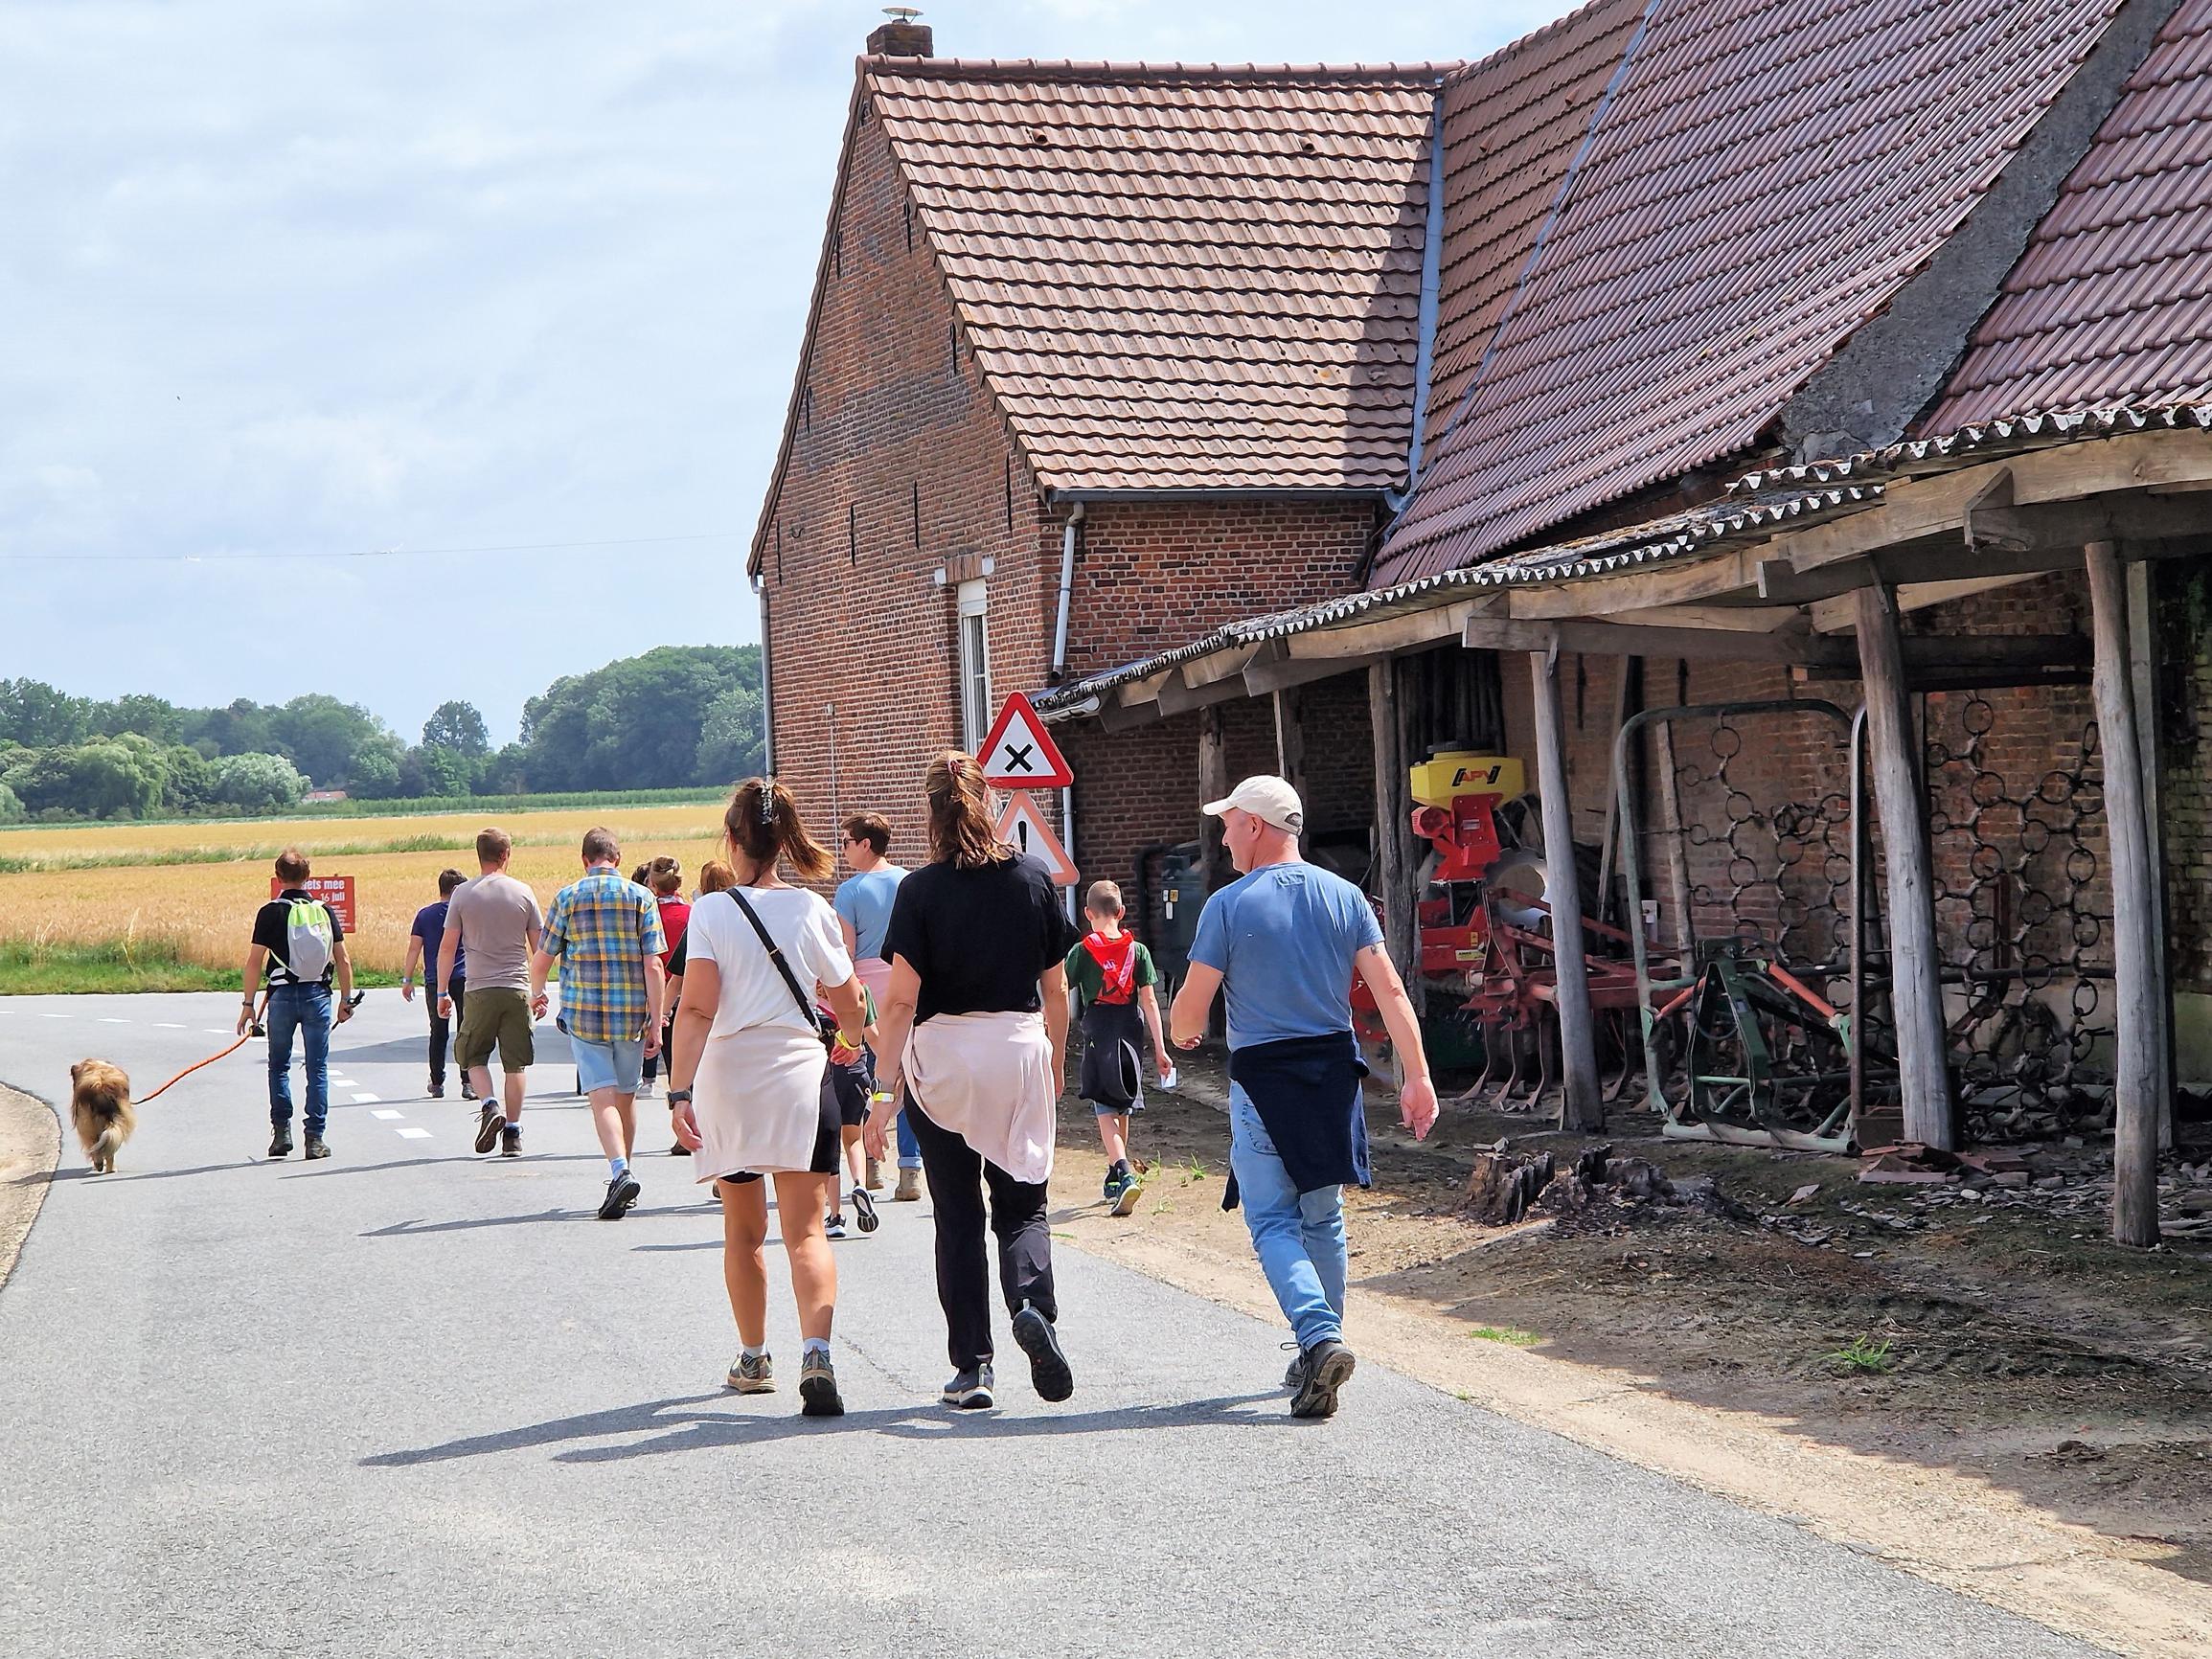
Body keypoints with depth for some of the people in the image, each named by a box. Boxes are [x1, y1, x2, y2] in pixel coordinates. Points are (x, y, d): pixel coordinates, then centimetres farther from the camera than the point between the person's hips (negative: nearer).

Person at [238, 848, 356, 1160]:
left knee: (279, 1066, 13)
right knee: (317, 1069, 5)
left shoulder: (270, 913, -4)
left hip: (283, 994, -1)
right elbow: (343, 961, 4)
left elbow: (254, 962, -5)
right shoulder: (325, 911, 4)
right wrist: (346, 1000, 13)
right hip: (318, 994, 1)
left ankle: (281, 1131, 6)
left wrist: (248, 1004, 1)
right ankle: (315, 1138, 2)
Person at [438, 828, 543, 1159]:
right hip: (517, 988, 1)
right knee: (515, 1063, 6)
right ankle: (512, 1133, 5)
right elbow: (539, 948, 6)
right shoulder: (523, 893, 2)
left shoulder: (463, 894, -1)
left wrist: (442, 992, 8)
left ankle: (489, 1105, -11)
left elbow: (448, 947, 0)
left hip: (480, 990, -1)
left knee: (473, 1057, 13)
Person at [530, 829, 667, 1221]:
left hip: (583, 1012, -1)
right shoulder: (640, 897, 1)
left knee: (603, 1096, -7)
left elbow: (542, 960, 6)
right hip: (631, 1013, 1)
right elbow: (652, 966, -4)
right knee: (627, 1094, 15)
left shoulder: (567, 897, 1)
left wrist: (536, 995, 28)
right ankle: (622, 1176, 26)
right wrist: (656, 1024, -1)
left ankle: (620, 1171, -27)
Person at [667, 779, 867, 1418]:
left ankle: (754, 1359, 28)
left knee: (743, 1233, 16)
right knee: (805, 1230, -3)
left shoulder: (711, 911, -6)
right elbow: (848, 1000, 10)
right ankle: (817, 1353, -24)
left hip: (728, 1078, 0)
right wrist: (851, 1042, 31)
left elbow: (696, 1007, -15)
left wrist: (680, 1090, -17)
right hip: (801, 1073, 0)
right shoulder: (812, 910, 0)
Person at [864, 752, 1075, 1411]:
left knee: (959, 1214, 8)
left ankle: (971, 1367, 7)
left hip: (941, 1055, -1)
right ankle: (1033, 1304, -19)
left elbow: (901, 998, -10)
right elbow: (1056, 990, 6)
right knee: (1021, 1203, 10)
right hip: (1020, 1048, 2)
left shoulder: (920, 890, -7)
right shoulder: (1034, 879, 1)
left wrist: (886, 1089, -7)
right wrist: (1056, 1062, 20)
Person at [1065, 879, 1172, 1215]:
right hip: (1130, 1035, 3)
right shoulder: (1137, 951, 2)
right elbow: (1149, 1001, 1)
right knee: (1121, 1110, 17)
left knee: (1105, 1112, -5)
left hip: (1098, 1035, -3)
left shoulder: (1081, 952, -5)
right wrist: (1160, 1048, 3)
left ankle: (1125, 1176, -25)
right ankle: (1115, 1177, 29)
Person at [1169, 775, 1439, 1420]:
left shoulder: (1228, 905, -8)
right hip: (1335, 1072, 4)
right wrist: (1417, 1076, -2)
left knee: (1273, 1221, -1)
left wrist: (1183, 1033, 18)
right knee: (1323, 1219, 16)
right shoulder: (1344, 896, 3)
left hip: (1261, 1077, -4)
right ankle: (1318, 1352, 20)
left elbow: (1191, 1005, -6)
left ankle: (1319, 1338, -22)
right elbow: (1390, 991, -3)